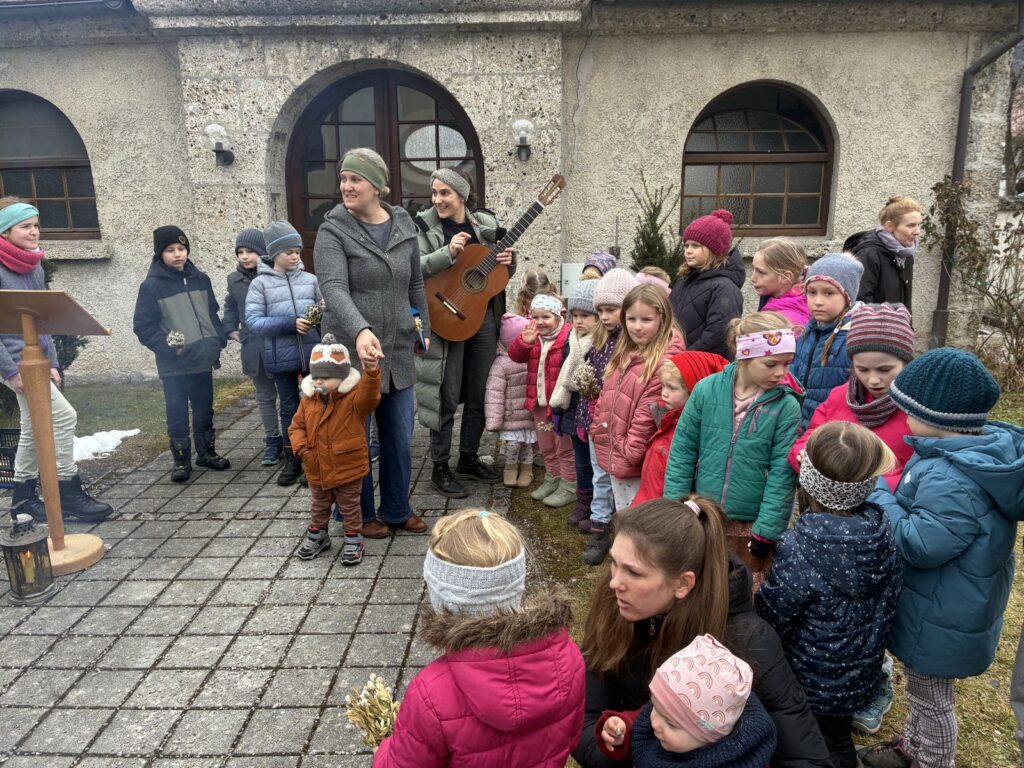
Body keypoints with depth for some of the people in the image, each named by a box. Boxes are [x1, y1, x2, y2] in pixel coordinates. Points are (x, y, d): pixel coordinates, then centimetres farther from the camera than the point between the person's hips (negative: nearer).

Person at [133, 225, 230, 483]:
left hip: (203, 360, 4)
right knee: (177, 414, 4)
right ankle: (181, 461, 15)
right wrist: (166, 346, -18)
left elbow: (213, 314, 15)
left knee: (204, 410, 14)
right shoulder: (152, 285, -6)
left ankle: (206, 453, 28)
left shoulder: (201, 279, 7)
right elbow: (142, 326, -7)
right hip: (173, 364, -4)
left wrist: (219, 341, 3)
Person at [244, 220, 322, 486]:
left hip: (312, 354, 1)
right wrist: (290, 324, -20)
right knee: (289, 408, 12)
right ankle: (292, 461, 26)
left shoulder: (310, 279, 3)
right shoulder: (260, 283, -2)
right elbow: (253, 320, -10)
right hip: (282, 357, -1)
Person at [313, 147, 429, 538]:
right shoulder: (333, 232, -8)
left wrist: (423, 328, 18)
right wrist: (360, 330, -40)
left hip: (398, 351, 5)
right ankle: (361, 515, 25)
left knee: (399, 436, 12)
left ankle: (397, 510, 30)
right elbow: (334, 289, -23)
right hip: (351, 350, -4)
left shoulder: (404, 226, 7)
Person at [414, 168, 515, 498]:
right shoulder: (425, 225, -4)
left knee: (479, 395, 12)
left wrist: (508, 262, -6)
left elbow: (500, 272, 16)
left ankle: (468, 459, 29)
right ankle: (440, 469, 14)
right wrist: (448, 252, -28)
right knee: (447, 398, -1)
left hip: (483, 316, 5)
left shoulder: (486, 223, 6)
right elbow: (413, 268, -16)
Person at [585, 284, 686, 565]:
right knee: (622, 514, 24)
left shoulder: (665, 360, -19)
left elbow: (648, 411, -21)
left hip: (637, 458, -8)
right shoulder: (625, 353, 8)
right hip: (613, 452, 8)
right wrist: (599, 431, 10)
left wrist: (629, 453, -19)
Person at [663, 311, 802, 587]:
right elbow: (682, 453, -2)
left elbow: (782, 475, -9)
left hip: (753, 526, -1)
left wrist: (767, 532, -11)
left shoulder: (786, 407, -9)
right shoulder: (707, 390, -7)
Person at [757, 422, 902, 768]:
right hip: (861, 676, 5)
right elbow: (887, 601, 0)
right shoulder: (882, 529, -16)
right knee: (838, 739, 29)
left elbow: (771, 619, -21)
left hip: (814, 684, -5)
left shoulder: (799, 549, -34)